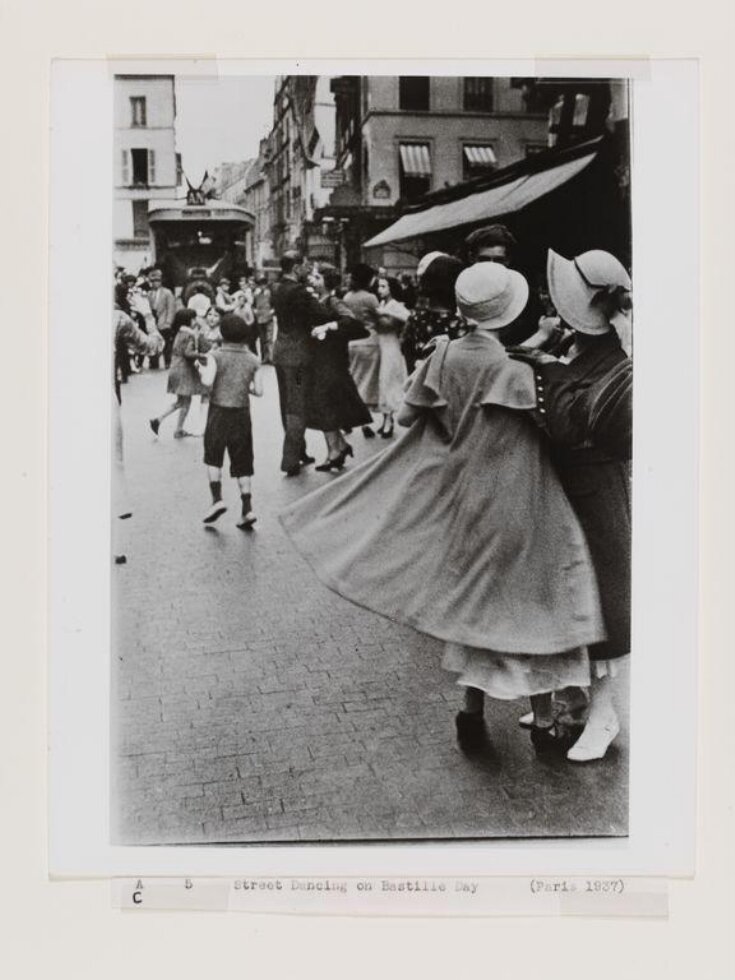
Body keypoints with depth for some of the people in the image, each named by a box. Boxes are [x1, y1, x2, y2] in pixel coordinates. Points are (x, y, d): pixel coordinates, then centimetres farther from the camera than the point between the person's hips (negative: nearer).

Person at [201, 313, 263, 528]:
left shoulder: (216, 356, -7)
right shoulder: (252, 360, 2)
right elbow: (259, 391, -1)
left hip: (219, 412, -3)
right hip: (242, 414, 3)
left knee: (213, 458, 13)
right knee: (242, 463, 7)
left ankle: (217, 499, -1)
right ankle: (247, 509, 2)